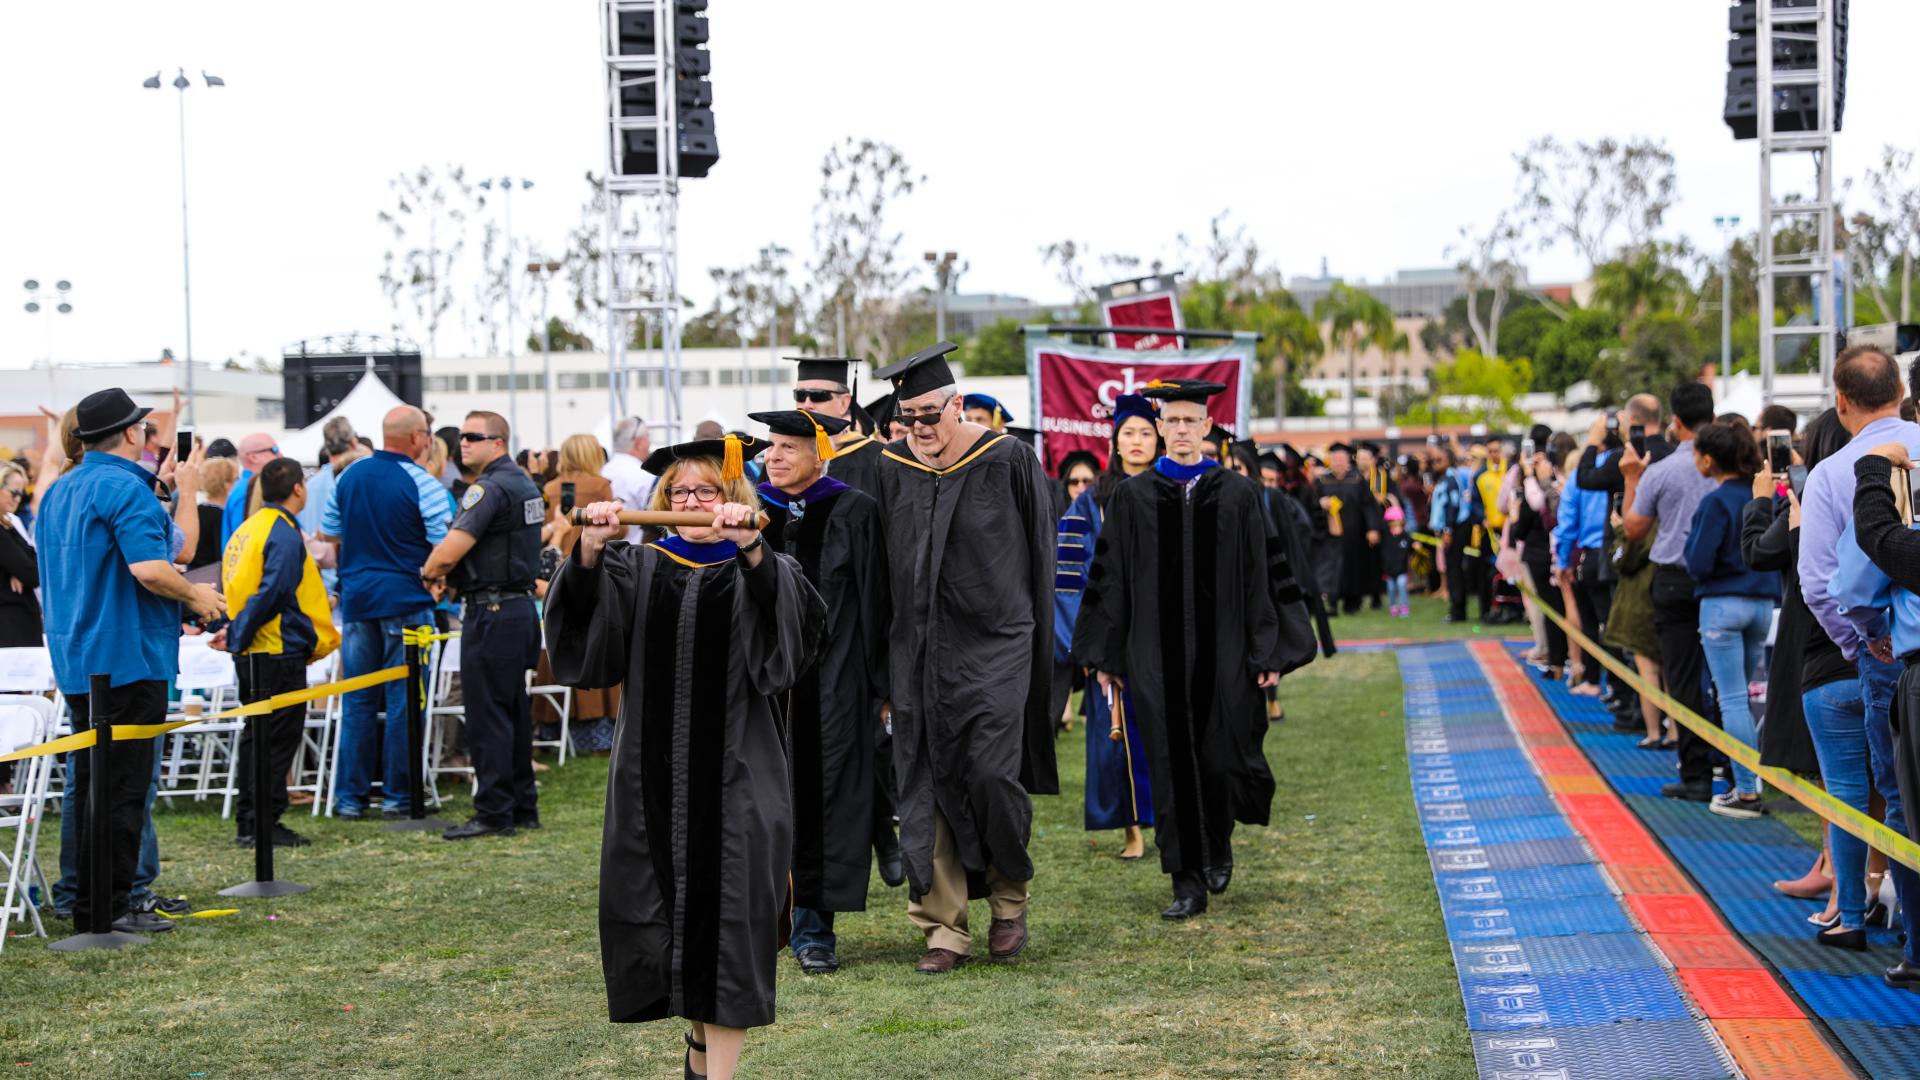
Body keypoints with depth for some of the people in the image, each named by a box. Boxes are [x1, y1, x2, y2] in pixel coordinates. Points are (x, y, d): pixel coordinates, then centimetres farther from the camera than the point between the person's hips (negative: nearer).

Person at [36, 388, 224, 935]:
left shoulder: (57, 492, 15)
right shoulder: (125, 487, -14)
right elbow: (149, 568, -26)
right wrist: (196, 596, -9)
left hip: (76, 659, 9)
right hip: (127, 658, -9)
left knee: (89, 784, 13)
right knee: (122, 787, -5)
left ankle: (89, 905, 17)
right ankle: (109, 908, -3)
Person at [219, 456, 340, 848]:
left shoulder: (246, 529, 15)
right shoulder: (284, 534, -14)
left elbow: (235, 588, 16)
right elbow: (272, 592, -20)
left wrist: (237, 635, 13)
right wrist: (239, 635, -12)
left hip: (252, 653, 9)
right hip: (280, 651, -9)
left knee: (257, 735, 14)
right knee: (277, 738, -4)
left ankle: (250, 822, 19)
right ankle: (264, 824, -2)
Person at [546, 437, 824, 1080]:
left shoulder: (761, 570, 2)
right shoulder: (640, 567, 9)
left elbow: (796, 618, -20)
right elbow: (580, 623, -8)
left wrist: (752, 551, -36)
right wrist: (589, 554, -26)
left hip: (735, 776, -3)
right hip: (653, 773, 3)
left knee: (726, 914, -3)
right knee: (659, 905, 8)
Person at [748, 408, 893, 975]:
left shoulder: (852, 514, -4)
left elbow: (875, 603, -3)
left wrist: (879, 686, -6)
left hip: (833, 677, -3)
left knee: (827, 794, -1)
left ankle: (813, 924, 6)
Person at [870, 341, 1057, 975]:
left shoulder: (1007, 462, -4)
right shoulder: (894, 470, 6)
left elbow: (1039, 554, 1)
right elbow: (886, 566, 10)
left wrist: (1033, 644, 0)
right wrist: (887, 663, 7)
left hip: (992, 644, -4)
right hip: (919, 650, 4)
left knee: (990, 771, -10)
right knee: (927, 785, 2)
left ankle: (1009, 898, 16)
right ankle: (945, 928, 9)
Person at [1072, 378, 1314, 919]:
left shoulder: (1238, 495, 3)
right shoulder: (1132, 497, 4)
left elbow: (1264, 574, 4)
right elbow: (1111, 577, 6)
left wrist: (1269, 651, -1)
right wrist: (1106, 656, 3)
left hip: (1223, 650, 0)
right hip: (1156, 652, 0)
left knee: (1224, 757, -1)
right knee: (1171, 766, 1)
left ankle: (1218, 843, 30)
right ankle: (1188, 882, 9)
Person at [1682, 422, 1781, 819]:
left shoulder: (1717, 502, -14)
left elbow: (1699, 564, -15)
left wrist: (1692, 537, 3)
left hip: (1723, 604, -7)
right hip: (1763, 603, 7)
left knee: (1731, 699, -3)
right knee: (1742, 696, 17)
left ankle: (1747, 791, -3)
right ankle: (1750, 782, 19)